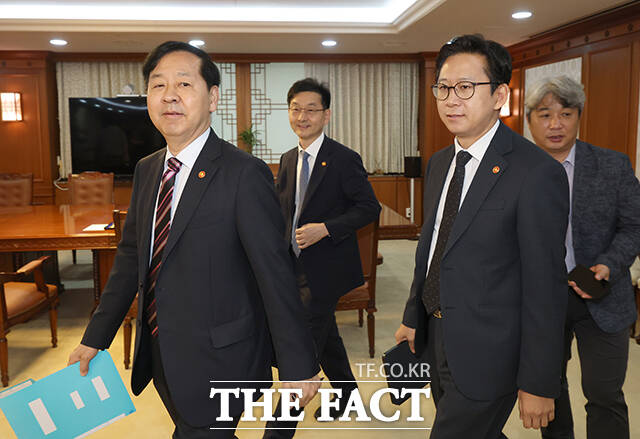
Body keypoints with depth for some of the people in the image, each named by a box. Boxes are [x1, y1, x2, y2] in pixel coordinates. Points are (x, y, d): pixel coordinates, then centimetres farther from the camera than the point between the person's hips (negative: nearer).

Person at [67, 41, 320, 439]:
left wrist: (298, 367, -15)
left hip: (218, 361, -7)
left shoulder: (245, 174, -18)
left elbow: (275, 275, -18)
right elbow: (131, 257, 12)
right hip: (159, 355, 7)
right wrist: (95, 339, 11)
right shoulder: (146, 170, 5)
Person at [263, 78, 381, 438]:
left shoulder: (344, 159, -13)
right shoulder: (288, 160, 9)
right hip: (297, 266, 7)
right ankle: (347, 392, 46)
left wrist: (325, 228, -23)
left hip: (324, 269, -7)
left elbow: (369, 207, -13)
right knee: (326, 336, 23)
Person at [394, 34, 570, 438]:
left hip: (485, 356, -7)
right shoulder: (439, 164, 6)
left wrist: (539, 384, -15)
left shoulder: (537, 173, -19)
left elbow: (545, 286, -19)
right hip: (438, 340, 8)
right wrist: (413, 317, 16)